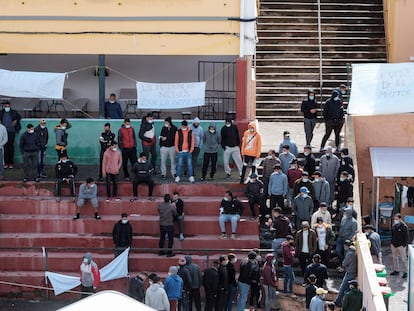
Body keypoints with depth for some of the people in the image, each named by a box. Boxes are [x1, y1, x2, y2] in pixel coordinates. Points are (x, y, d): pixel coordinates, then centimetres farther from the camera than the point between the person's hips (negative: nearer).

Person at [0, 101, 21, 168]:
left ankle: (11, 163, 4)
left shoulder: (13, 112, 2)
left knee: (11, 146, -1)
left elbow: (19, 117, 14)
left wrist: (16, 121, -1)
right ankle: (6, 163, 3)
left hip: (11, 131, -1)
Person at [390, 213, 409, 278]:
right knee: (395, 258, 14)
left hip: (401, 245, -7)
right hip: (394, 245, 7)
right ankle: (396, 270, 26)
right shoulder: (394, 226, 6)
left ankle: (405, 272, 5)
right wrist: (392, 242, 12)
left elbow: (406, 237, -11)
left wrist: (404, 245, -14)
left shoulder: (404, 226, -12)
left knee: (403, 259, -1)